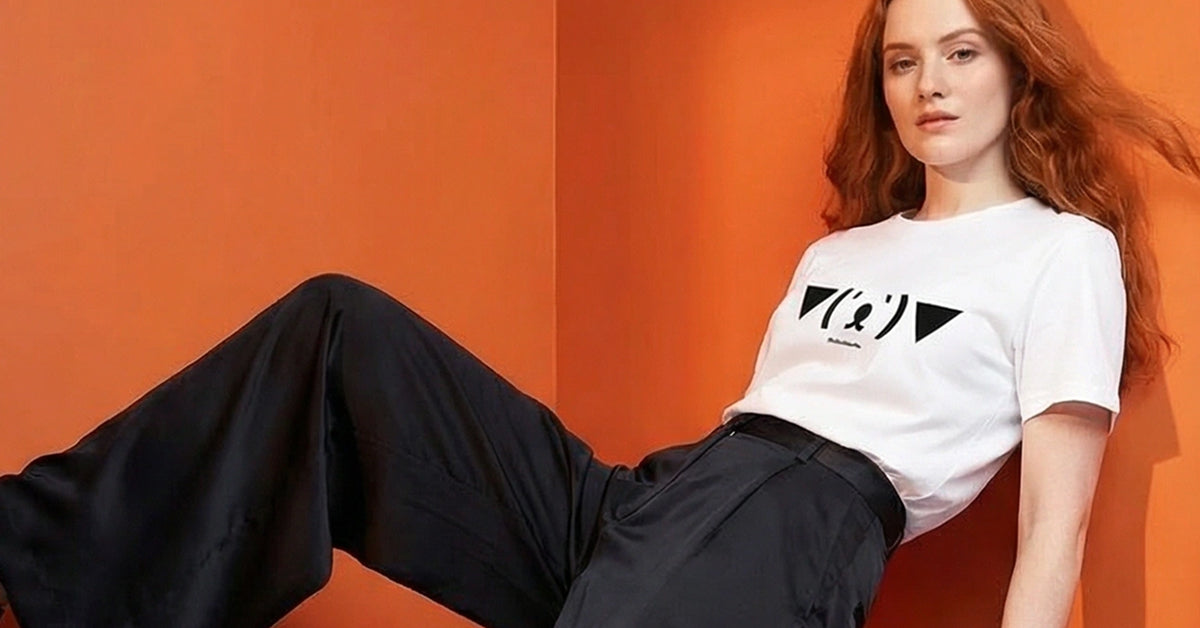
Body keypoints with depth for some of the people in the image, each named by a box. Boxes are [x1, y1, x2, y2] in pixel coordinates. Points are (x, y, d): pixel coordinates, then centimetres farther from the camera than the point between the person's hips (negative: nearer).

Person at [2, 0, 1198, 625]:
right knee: (342, 327, -2)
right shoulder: (840, 246, 28)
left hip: (801, 522, -7)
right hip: (636, 498, 7)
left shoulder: (1063, 250, 8)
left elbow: (1055, 521, -3)